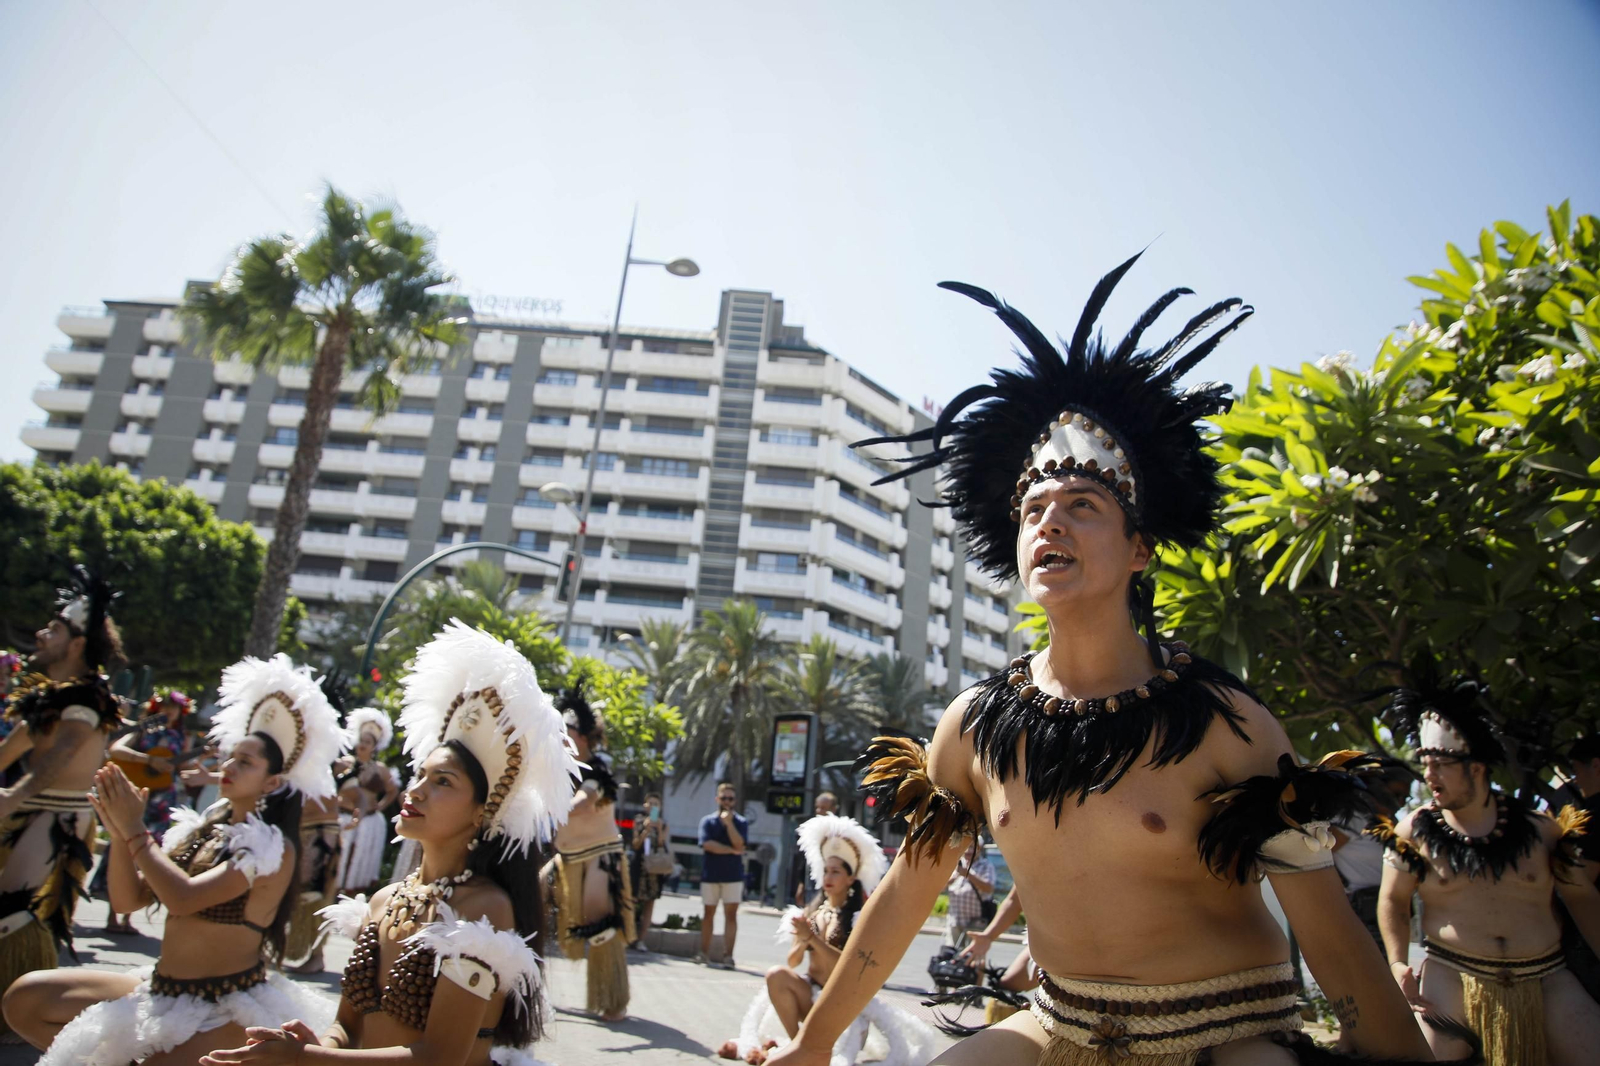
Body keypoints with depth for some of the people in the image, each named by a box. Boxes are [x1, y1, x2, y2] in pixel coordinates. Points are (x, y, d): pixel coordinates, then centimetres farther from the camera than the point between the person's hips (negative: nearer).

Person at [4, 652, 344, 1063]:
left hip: (226, 1009, -8)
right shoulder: (199, 829, 8)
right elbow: (127, 900, 8)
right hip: (161, 991, 8)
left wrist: (136, 831, -15)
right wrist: (119, 833, -7)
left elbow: (182, 898, -26)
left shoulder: (273, 848, -17)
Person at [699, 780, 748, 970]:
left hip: (733, 876, -1)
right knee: (708, 913, 10)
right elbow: (707, 844, -12)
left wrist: (729, 822, -19)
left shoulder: (741, 823, 2)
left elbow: (739, 844, -14)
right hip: (710, 875, 1)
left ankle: (727, 956, -5)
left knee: (731, 915, -5)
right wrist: (731, 851, -13)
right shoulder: (707, 821, 2)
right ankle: (704, 953, 20)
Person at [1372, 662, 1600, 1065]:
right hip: (1450, 977, -2)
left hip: (1547, 981, 2)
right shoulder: (1413, 831, -1)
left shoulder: (1541, 828, 3)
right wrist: (1398, 962, -7)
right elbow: (1393, 901, 5)